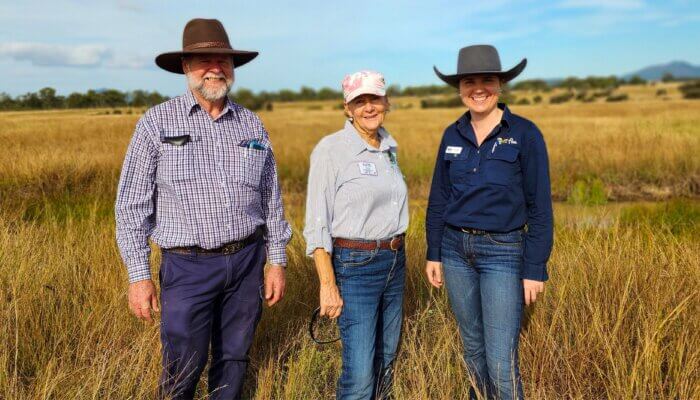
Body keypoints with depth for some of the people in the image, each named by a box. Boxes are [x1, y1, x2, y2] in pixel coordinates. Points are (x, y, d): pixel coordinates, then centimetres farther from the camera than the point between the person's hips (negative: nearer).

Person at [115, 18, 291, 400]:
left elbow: (271, 199, 10)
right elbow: (132, 204, -4)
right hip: (188, 266, -3)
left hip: (247, 260, 3)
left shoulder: (252, 125, 6)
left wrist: (277, 261, 8)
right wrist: (138, 276, -7)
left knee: (233, 361, 15)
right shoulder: (156, 122, -4)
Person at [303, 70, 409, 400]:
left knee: (386, 360, 16)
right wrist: (328, 284, -17)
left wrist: (396, 255, 18)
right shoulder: (330, 149, -12)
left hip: (394, 262, 7)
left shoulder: (389, 147, 9)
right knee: (360, 372, -6)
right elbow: (317, 223, -14)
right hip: (354, 265, -7)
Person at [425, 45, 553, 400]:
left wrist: (535, 269, -11)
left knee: (501, 362, -5)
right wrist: (433, 254, 8)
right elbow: (438, 199, 9)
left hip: (503, 251, -4)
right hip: (456, 249, 4)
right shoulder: (452, 135, 3)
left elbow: (540, 206, -9)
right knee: (472, 346, 16)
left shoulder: (525, 134, -9)